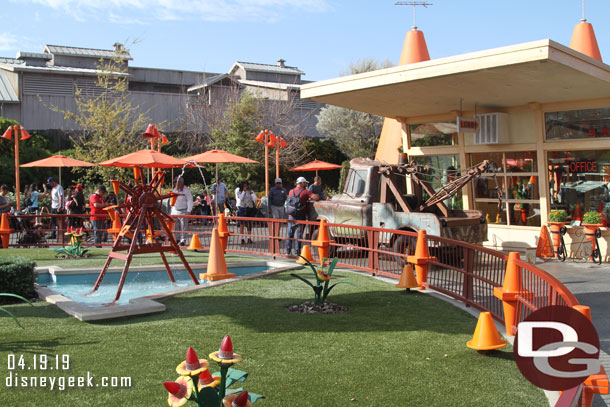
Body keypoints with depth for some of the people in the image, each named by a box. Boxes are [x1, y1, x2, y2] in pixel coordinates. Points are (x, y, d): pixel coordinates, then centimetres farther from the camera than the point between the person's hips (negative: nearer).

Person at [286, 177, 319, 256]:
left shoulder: (291, 191, 7)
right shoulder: (305, 191, -9)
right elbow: (316, 197, -20)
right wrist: (311, 197, 4)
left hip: (291, 216, 4)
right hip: (300, 217, -4)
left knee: (290, 233, 13)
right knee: (298, 234, 2)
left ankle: (288, 251, 16)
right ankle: (297, 251, 3)